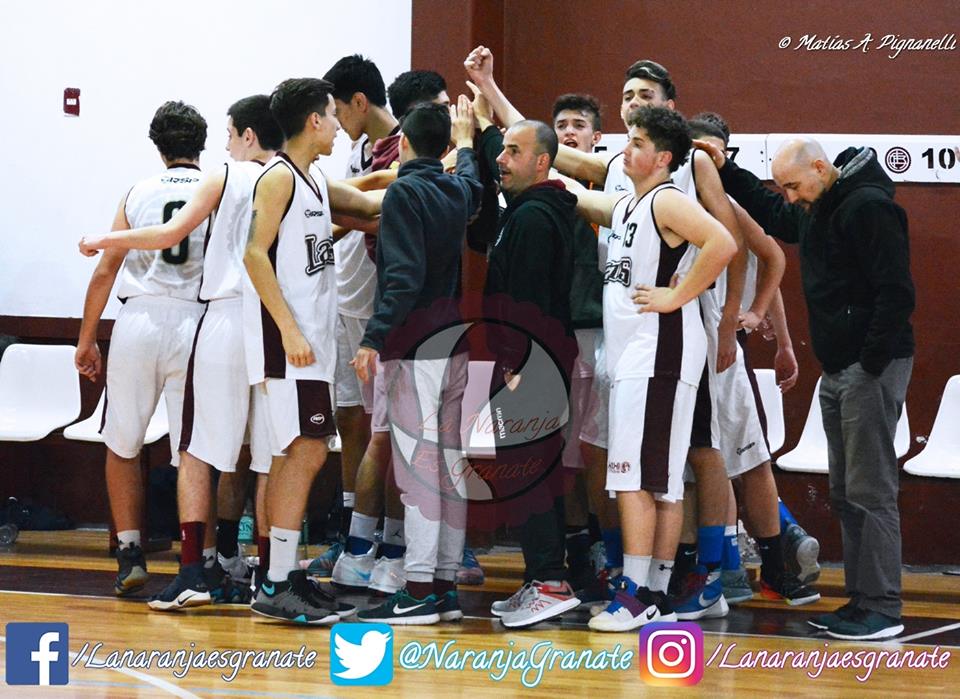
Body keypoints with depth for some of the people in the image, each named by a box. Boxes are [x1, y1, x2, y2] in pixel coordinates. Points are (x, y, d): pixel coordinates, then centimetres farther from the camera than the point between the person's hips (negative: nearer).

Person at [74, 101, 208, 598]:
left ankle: (130, 553, 7)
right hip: (196, 323, -1)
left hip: (139, 319, 1)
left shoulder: (138, 193, 9)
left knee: (122, 445, 14)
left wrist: (86, 339, 13)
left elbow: (105, 272, 6)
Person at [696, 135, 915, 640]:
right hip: (837, 370, 10)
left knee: (871, 491, -8)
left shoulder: (869, 207, -16)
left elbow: (895, 293, -20)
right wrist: (726, 171, 23)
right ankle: (861, 599, 15)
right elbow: (770, 216, 36)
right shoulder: (816, 209, 14)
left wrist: (871, 364, -19)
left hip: (871, 368, -10)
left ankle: (883, 608, -6)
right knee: (845, 493, 11)